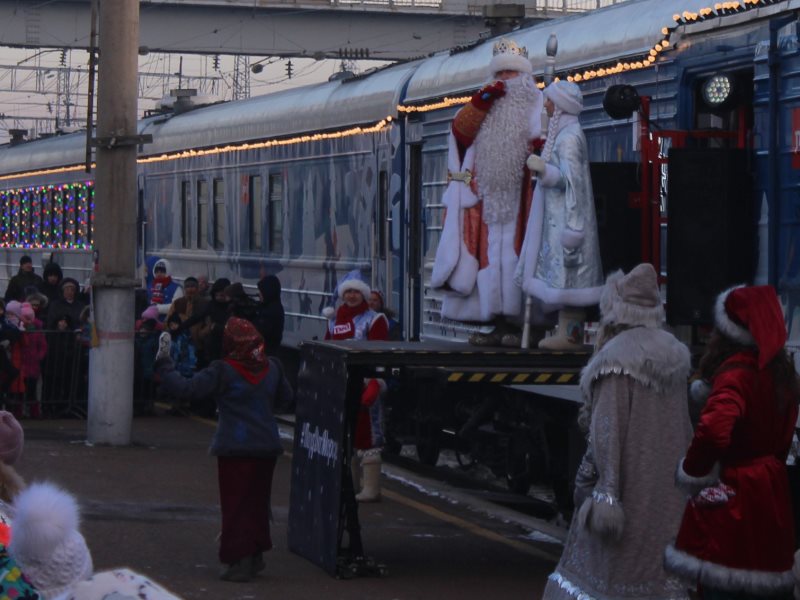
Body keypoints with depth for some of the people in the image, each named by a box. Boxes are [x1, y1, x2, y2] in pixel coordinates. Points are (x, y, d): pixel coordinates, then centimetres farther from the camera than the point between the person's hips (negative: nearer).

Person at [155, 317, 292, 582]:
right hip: (267, 446, 5)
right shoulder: (272, 368, 2)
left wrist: (163, 362, -6)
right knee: (258, 502, 18)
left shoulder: (222, 372, -14)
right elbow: (285, 396, 18)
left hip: (235, 450, -5)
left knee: (235, 504, 2)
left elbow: (185, 389, -17)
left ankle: (238, 561, -1)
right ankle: (256, 555, 26)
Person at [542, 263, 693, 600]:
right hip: (667, 493, 6)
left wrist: (606, 492, -19)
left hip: (630, 484, -6)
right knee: (660, 566, 10)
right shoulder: (674, 355, 6)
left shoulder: (617, 359, -15)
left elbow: (609, 429, -18)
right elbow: (684, 427, 11)